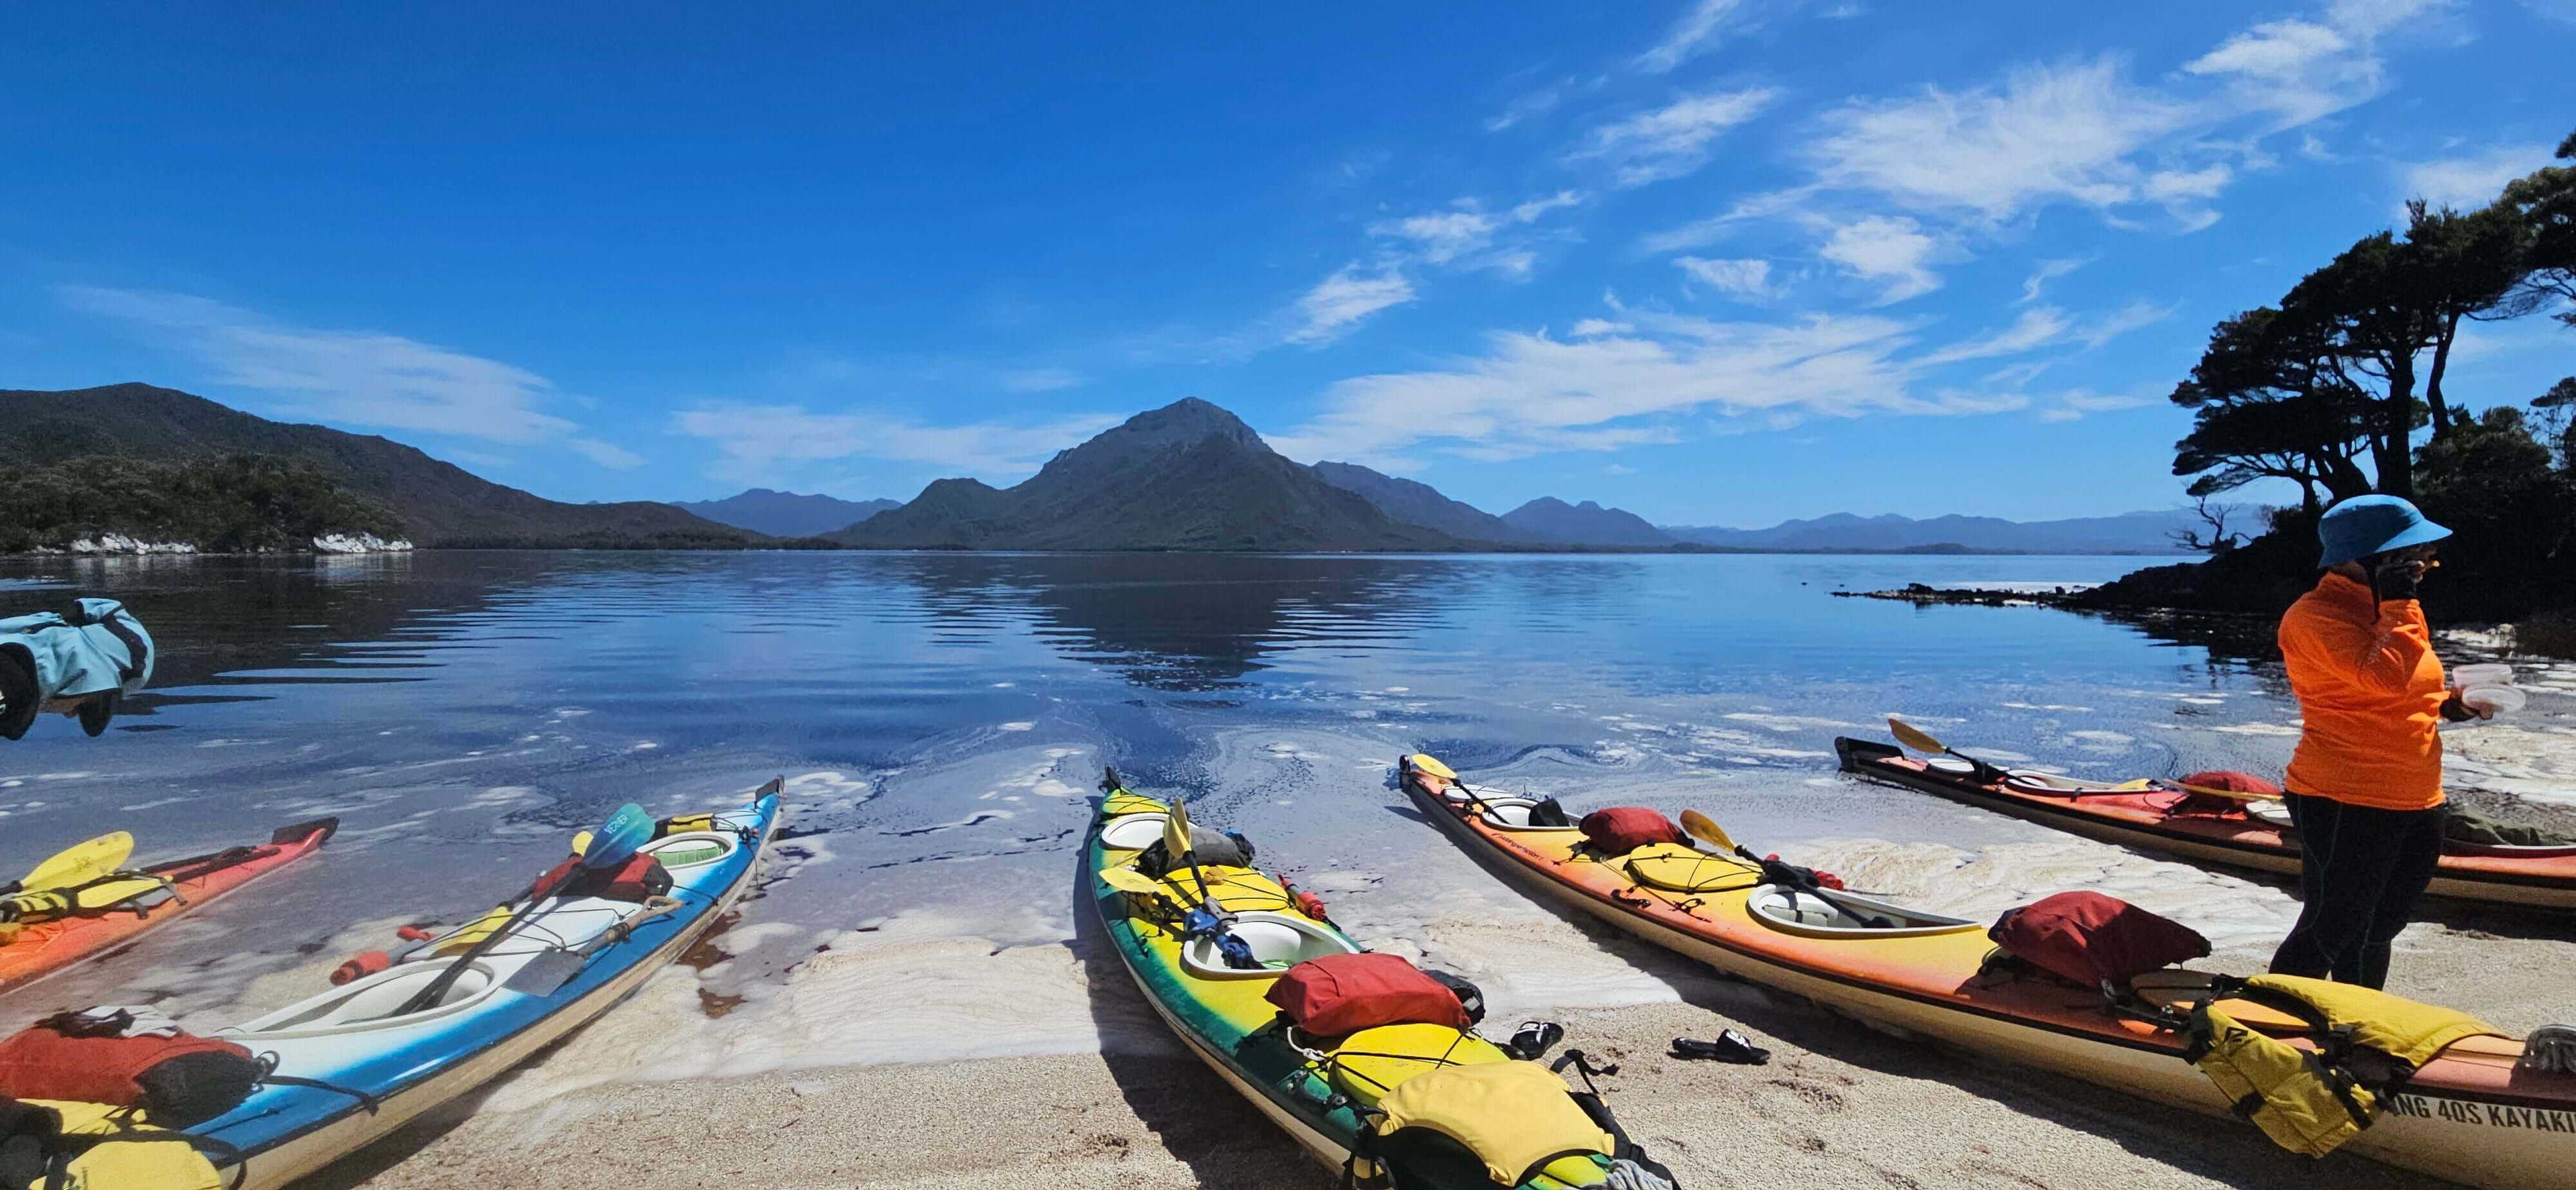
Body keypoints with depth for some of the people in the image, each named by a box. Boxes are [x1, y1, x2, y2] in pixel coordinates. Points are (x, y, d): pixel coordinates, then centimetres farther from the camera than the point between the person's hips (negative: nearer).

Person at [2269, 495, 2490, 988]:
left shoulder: (2381, 608, 13)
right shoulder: (2318, 615, -15)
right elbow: (2383, 677, -31)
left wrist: (2442, 703, 9)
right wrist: (2399, 605, -20)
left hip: (2416, 805, 9)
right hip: (2345, 804, -9)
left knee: (2375, 933, 19)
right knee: (2328, 933, -3)